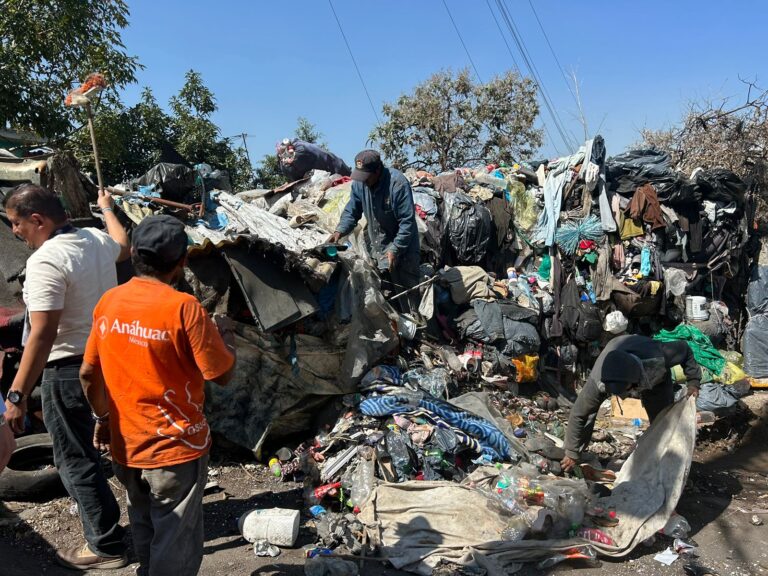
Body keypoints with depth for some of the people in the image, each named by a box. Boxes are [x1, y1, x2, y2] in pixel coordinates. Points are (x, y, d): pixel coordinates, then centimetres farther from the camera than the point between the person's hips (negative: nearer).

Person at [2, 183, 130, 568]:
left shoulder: (45, 260, -22)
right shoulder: (97, 239, 2)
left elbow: (42, 335, -27)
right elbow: (123, 247, 29)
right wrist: (106, 208, 46)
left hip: (68, 369, -9)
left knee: (74, 459, 4)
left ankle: (106, 546, 14)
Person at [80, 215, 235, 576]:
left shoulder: (108, 302, -2)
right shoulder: (182, 307, -21)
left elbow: (88, 374, 4)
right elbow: (222, 374, -17)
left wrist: (103, 418, 19)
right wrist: (225, 335, 1)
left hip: (126, 447, 6)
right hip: (175, 448, -6)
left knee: (145, 535, 25)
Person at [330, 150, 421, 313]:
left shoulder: (398, 183, -26)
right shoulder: (359, 183, -7)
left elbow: (408, 221, -24)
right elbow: (352, 211, 5)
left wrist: (395, 249, -26)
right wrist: (340, 231, -13)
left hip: (403, 244, -5)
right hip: (376, 245, 5)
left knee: (408, 286, 0)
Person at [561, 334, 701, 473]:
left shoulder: (657, 359, -47)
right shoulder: (597, 381, -44)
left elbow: (684, 348, -24)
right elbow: (578, 414, -31)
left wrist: (693, 381, -28)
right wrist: (572, 454, -23)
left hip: (655, 378, -1)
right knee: (587, 409, -9)